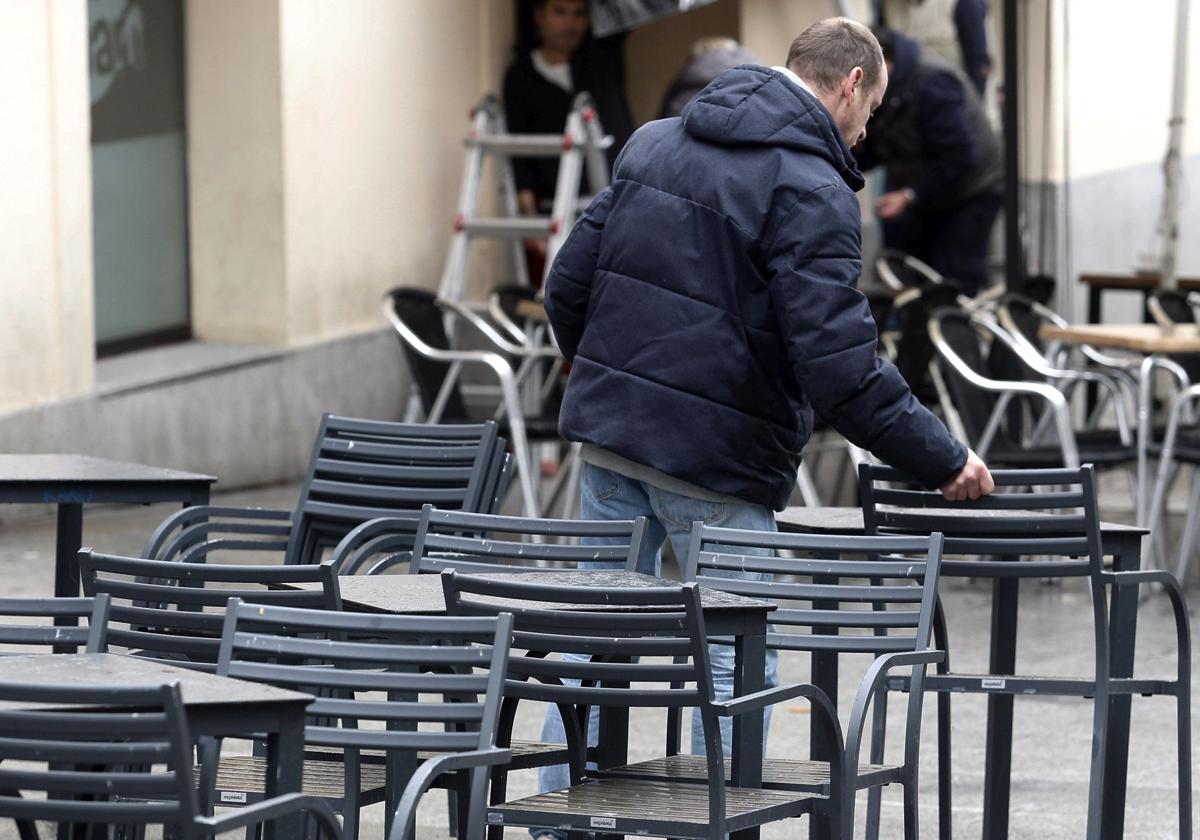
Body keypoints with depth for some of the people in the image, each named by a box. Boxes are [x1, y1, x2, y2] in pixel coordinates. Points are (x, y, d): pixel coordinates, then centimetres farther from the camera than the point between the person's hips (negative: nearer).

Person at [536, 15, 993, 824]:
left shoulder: (654, 143, 8)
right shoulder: (812, 190, -14)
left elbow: (568, 286, 11)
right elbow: (840, 369, -20)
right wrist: (944, 461, -11)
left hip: (608, 433, 6)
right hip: (716, 462, -6)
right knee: (735, 670, 4)